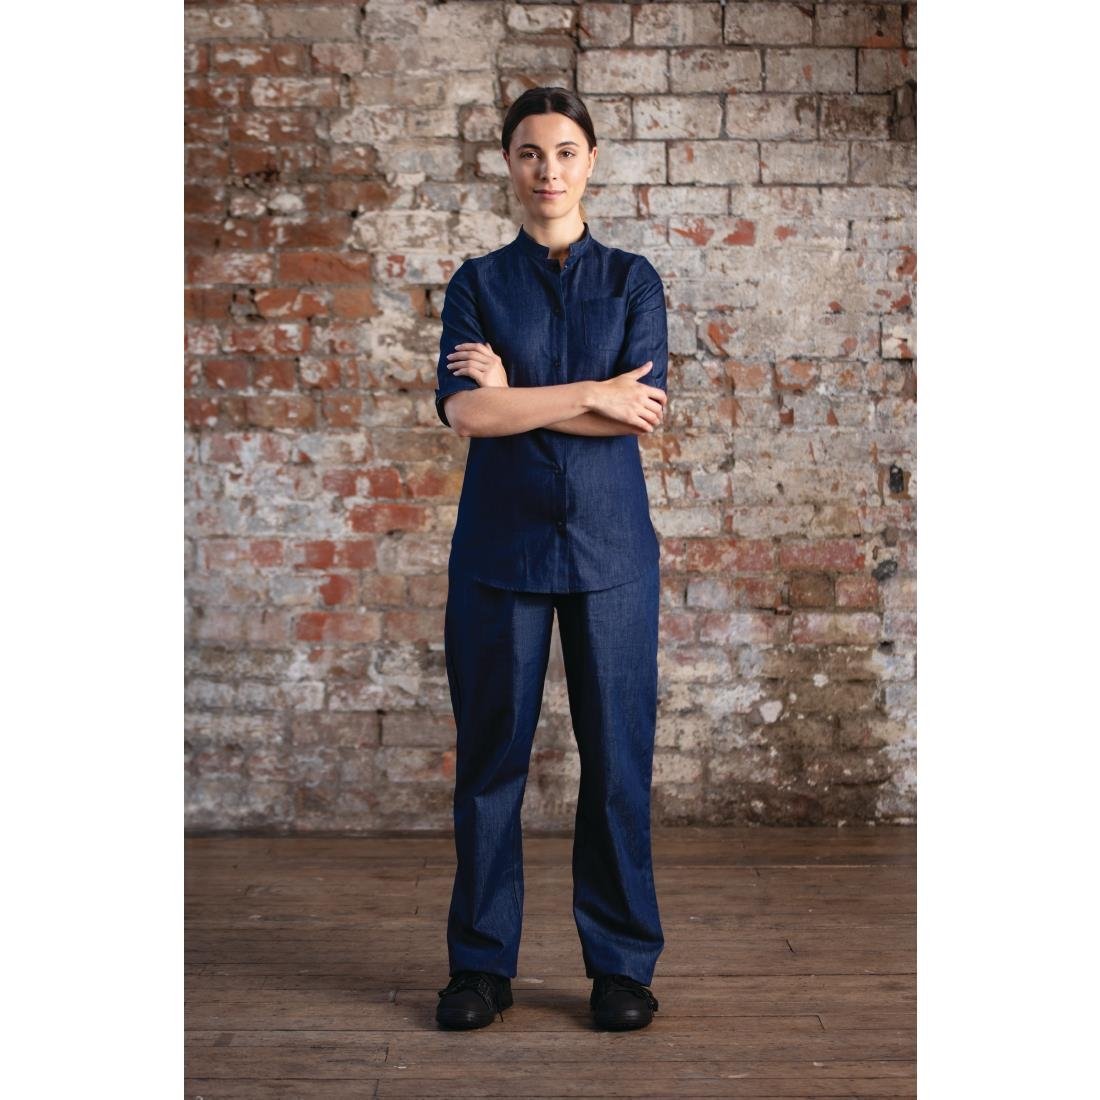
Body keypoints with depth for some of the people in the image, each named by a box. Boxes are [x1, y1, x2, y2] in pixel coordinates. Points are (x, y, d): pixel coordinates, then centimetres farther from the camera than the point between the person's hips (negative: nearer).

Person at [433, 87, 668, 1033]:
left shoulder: (633, 280, 8)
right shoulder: (478, 283, 7)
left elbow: (644, 410, -7)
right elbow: (464, 410, -10)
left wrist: (517, 394, -9)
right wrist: (593, 396, -12)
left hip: (611, 546, 0)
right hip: (500, 545, 0)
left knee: (618, 753, 3)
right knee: (491, 754, 5)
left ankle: (623, 964, 17)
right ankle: (482, 963, 18)